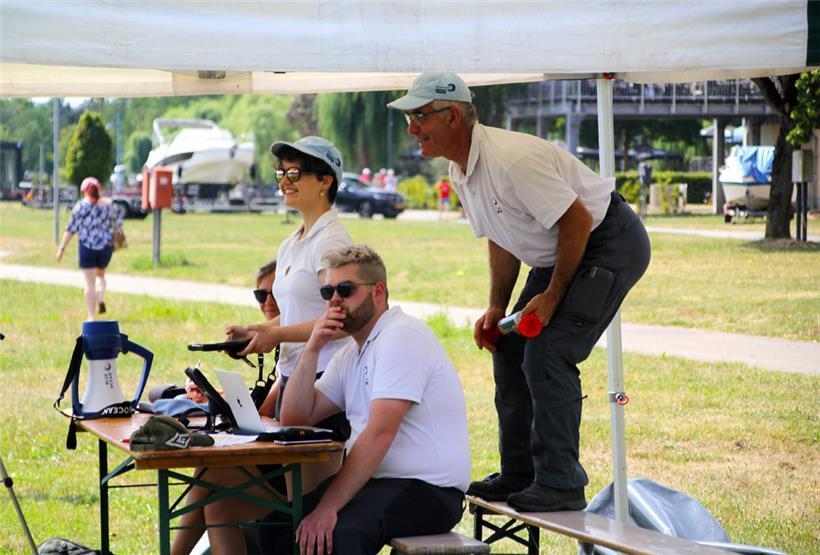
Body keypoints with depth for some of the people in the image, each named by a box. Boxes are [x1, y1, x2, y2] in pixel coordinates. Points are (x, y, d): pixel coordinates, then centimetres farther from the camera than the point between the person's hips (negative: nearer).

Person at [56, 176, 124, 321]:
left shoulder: (81, 205, -6)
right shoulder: (108, 205, 2)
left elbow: (71, 228, -7)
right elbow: (118, 224, 10)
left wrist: (62, 247, -4)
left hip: (87, 246, -2)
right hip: (106, 246, 3)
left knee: (89, 282, 3)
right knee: (100, 274, 26)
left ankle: (91, 316, -2)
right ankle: (101, 300, 0)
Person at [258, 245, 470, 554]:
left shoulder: (401, 337, -13)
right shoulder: (350, 355, 17)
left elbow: (379, 434, -22)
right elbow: (295, 419, 12)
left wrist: (328, 507, -25)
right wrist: (312, 349, 0)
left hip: (429, 488, -9)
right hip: (373, 481, 9)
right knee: (276, 524, -5)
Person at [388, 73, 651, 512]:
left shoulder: (511, 160, -29)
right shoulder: (460, 172, 2)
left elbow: (578, 220, -26)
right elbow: (501, 239, 15)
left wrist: (552, 297, -21)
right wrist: (496, 308, 7)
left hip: (611, 243, -10)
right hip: (562, 255, 10)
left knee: (547, 353, -19)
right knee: (510, 350, 9)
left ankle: (559, 485, -12)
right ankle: (519, 474, 17)